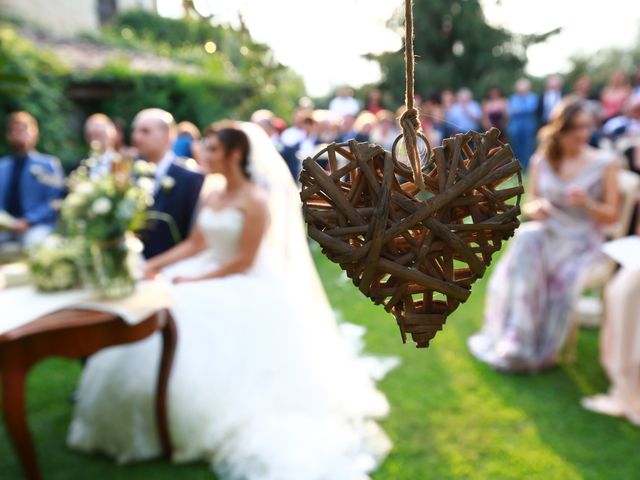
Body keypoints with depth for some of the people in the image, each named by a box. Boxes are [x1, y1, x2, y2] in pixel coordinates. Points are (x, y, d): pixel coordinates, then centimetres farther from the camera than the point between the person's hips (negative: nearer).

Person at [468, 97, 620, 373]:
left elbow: (612, 216, -1)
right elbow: (529, 205, 9)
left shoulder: (605, 163, -3)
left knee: (561, 278, -32)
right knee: (526, 238, -33)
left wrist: (587, 203, -22)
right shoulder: (542, 161, 5)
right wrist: (534, 208, -16)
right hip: (547, 233, 2)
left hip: (582, 241, -1)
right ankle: (512, 338, -28)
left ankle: (535, 351, -10)